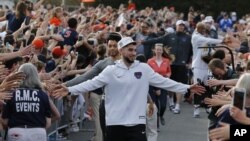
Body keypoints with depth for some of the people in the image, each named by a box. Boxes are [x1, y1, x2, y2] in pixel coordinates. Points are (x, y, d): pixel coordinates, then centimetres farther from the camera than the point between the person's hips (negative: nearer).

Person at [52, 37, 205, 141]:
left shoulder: (144, 69, 4)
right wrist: (70, 90, -18)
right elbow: (92, 83, -7)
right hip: (115, 123, -1)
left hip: (137, 123, 1)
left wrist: (187, 88, 5)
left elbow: (164, 82, 7)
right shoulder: (111, 70, -1)